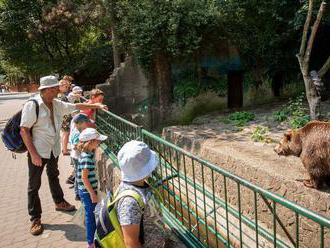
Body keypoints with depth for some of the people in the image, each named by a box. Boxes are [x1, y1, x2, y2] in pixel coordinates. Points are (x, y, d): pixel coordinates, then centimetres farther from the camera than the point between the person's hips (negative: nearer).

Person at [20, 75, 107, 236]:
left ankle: (59, 202, 46)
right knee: (34, 185, 5)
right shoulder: (32, 105, -20)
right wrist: (33, 154, -23)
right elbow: (24, 130, -20)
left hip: (54, 149, 7)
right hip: (38, 151, -7)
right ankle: (35, 219, 17)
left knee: (53, 176, 26)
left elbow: (76, 106, 14)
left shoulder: (57, 104, 0)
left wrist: (96, 105, 13)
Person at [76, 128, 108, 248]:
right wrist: (93, 194, -19)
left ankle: (92, 236, 40)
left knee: (90, 215, 22)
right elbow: (84, 177, -25)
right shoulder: (87, 157, -25)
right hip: (88, 192, -9)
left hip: (86, 191, 9)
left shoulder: (85, 154, 4)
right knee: (91, 216, 6)